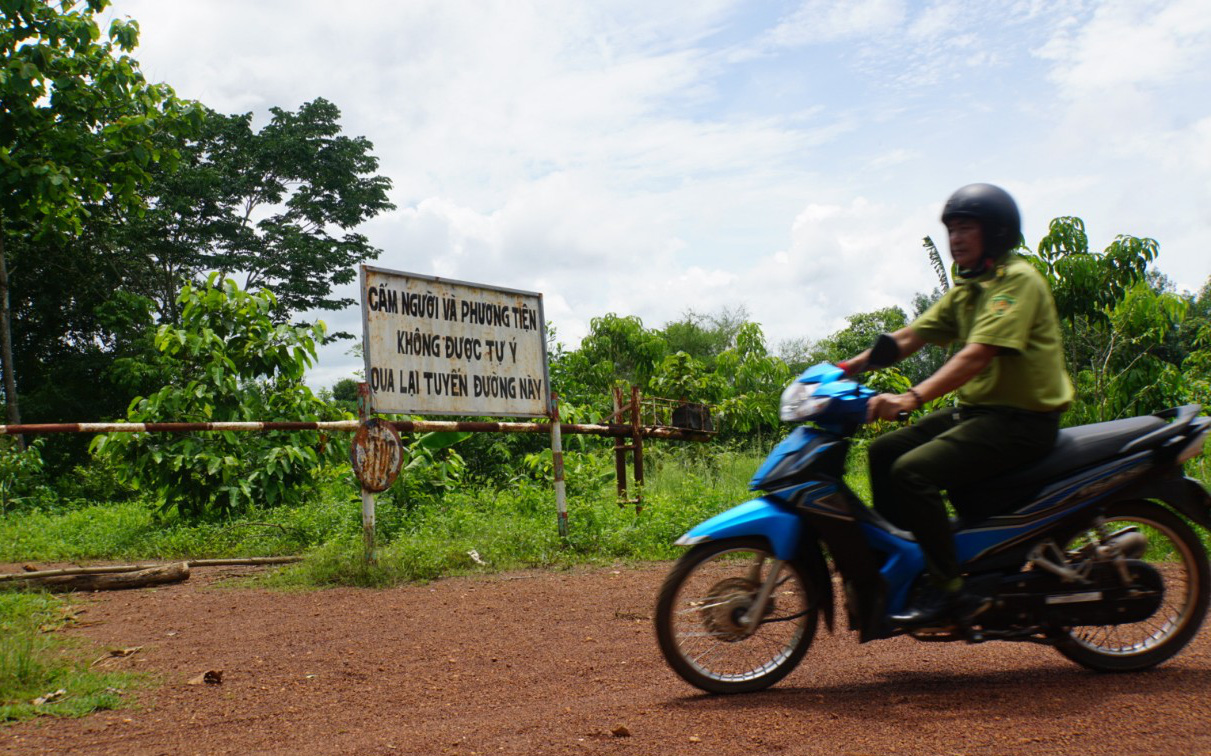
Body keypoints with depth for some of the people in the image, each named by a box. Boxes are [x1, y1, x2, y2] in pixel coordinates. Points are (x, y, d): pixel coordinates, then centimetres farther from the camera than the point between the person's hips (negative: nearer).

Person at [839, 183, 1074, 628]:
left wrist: (911, 398, -38)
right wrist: (852, 366, -2)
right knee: (884, 452, 4)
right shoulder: (966, 289, 16)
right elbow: (910, 337, 11)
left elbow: (976, 356, -27)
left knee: (913, 472, -24)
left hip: (1021, 420, -10)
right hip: (976, 410, 10)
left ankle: (951, 592, -17)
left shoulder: (1018, 280, -14)